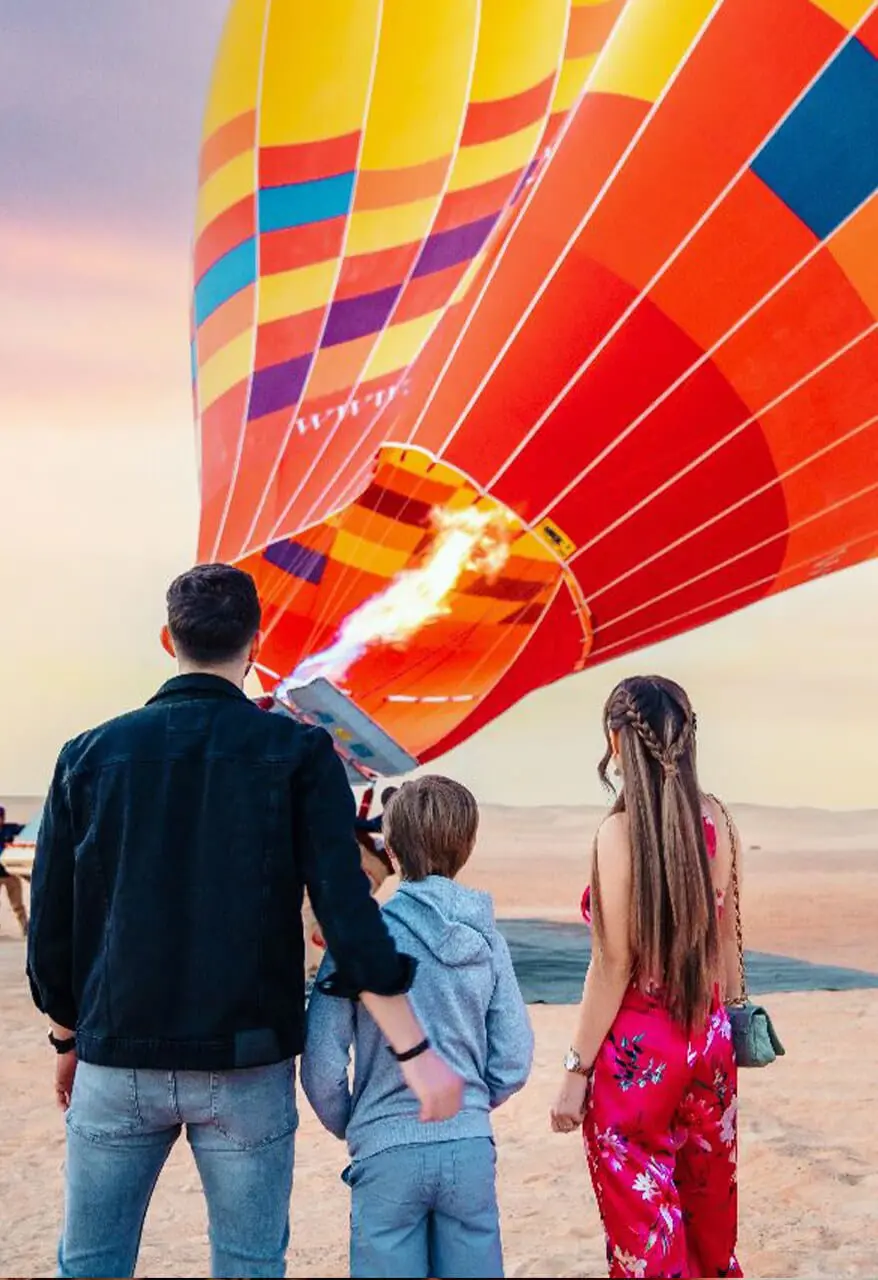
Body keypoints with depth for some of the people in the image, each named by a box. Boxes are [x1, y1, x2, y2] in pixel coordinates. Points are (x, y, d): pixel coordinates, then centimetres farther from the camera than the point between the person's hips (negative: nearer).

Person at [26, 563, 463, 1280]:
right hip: (246, 1067, -1)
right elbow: (347, 913, -13)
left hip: (117, 1059, 2)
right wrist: (416, 1053, -9)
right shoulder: (298, 753, -5)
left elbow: (51, 923, 5)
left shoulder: (90, 755, 1)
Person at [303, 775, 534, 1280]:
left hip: (387, 1153, -3)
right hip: (470, 1149, 3)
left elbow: (323, 1067, -9)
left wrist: (350, 1127, 10)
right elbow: (515, 1062, 2)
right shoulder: (486, 939, -1)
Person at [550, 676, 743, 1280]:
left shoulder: (622, 832, -18)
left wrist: (576, 1072, -8)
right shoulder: (716, 821, -2)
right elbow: (726, 940, 7)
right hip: (710, 1042, 6)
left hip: (639, 1053, -6)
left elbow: (614, 967, -17)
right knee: (710, 1218, 23)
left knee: (646, 1231, 7)